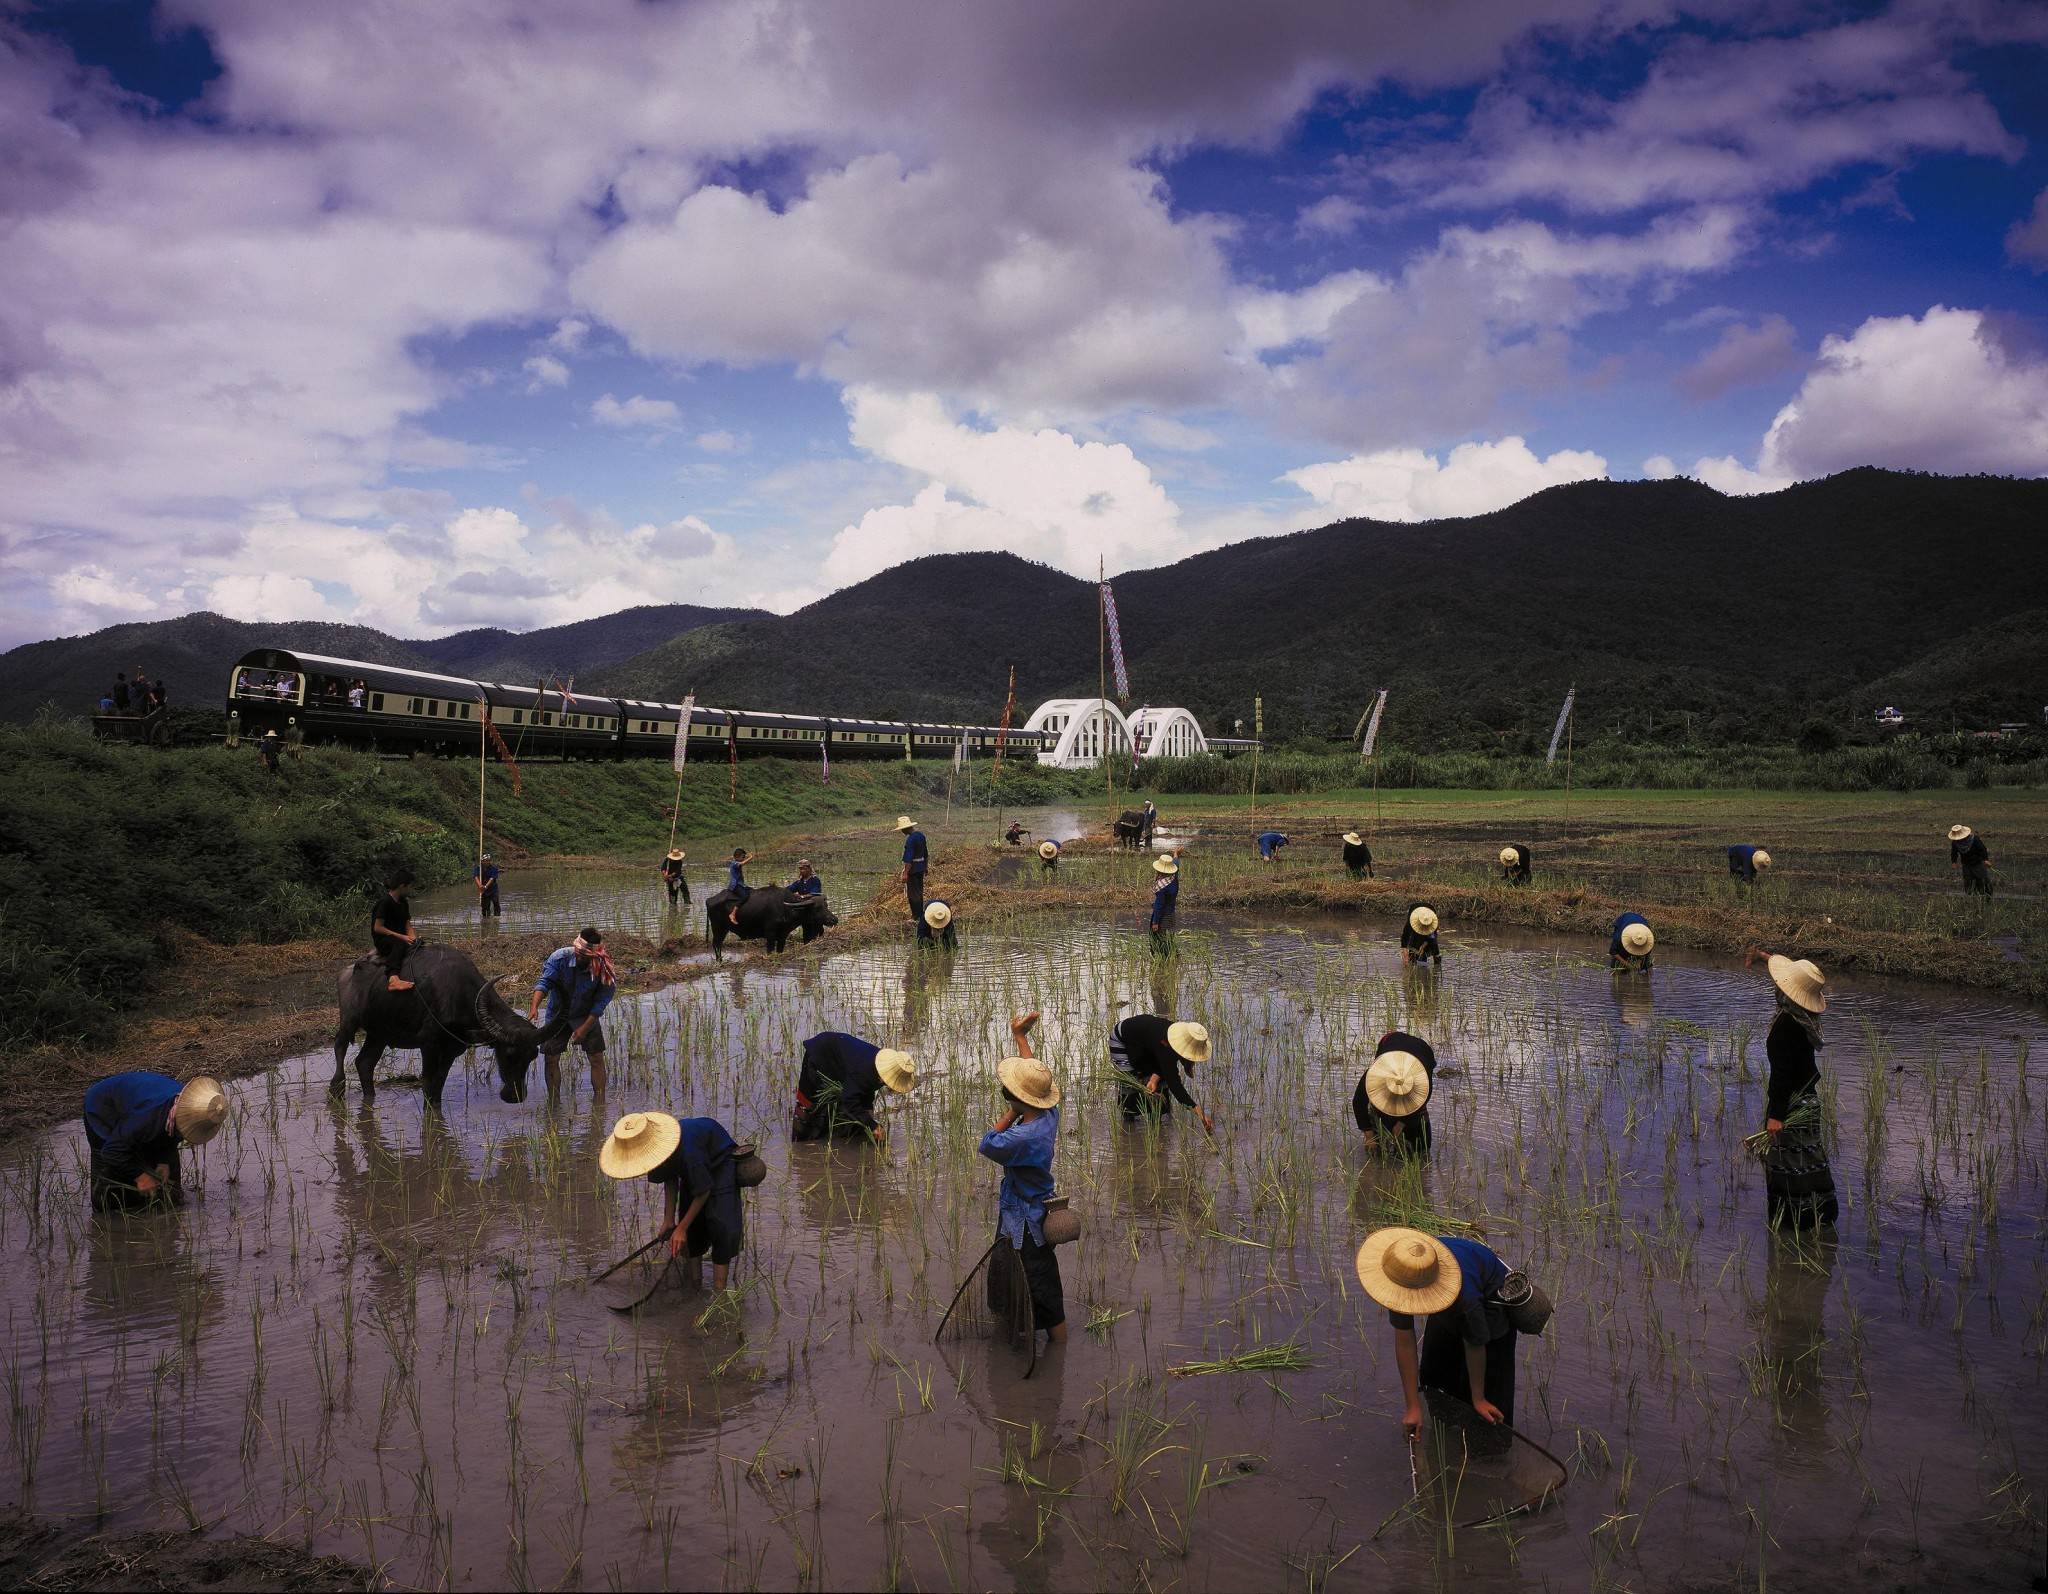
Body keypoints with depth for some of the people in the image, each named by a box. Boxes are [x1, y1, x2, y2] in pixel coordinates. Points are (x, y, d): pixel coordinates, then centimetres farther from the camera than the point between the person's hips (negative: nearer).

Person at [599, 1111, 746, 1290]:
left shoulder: (687, 1152, -43)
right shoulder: (656, 1150, -22)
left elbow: (703, 1191, -28)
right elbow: (671, 1180, -3)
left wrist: (682, 1228, -20)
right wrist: (669, 1220, -4)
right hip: (693, 1169, 7)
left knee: (721, 1225, -19)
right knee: (690, 1227, 2)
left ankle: (719, 1291, -14)